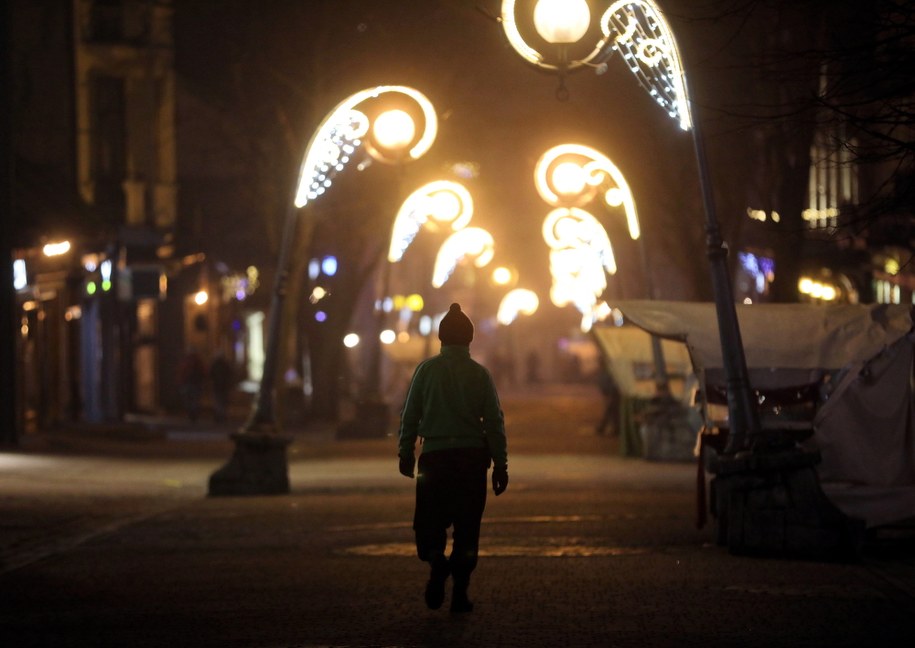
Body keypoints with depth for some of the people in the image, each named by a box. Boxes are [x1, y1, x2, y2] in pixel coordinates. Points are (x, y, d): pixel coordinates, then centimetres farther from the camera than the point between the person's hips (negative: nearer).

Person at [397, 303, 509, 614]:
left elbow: (410, 415, 2)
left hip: (435, 456, -1)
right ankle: (460, 593, 3)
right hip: (472, 456, 1)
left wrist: (406, 453, 12)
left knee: (430, 519, 9)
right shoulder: (480, 373, 2)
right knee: (467, 525, 7)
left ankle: (437, 559, -22)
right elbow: (495, 421, 1)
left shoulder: (426, 369, 0)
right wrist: (500, 464, 5)